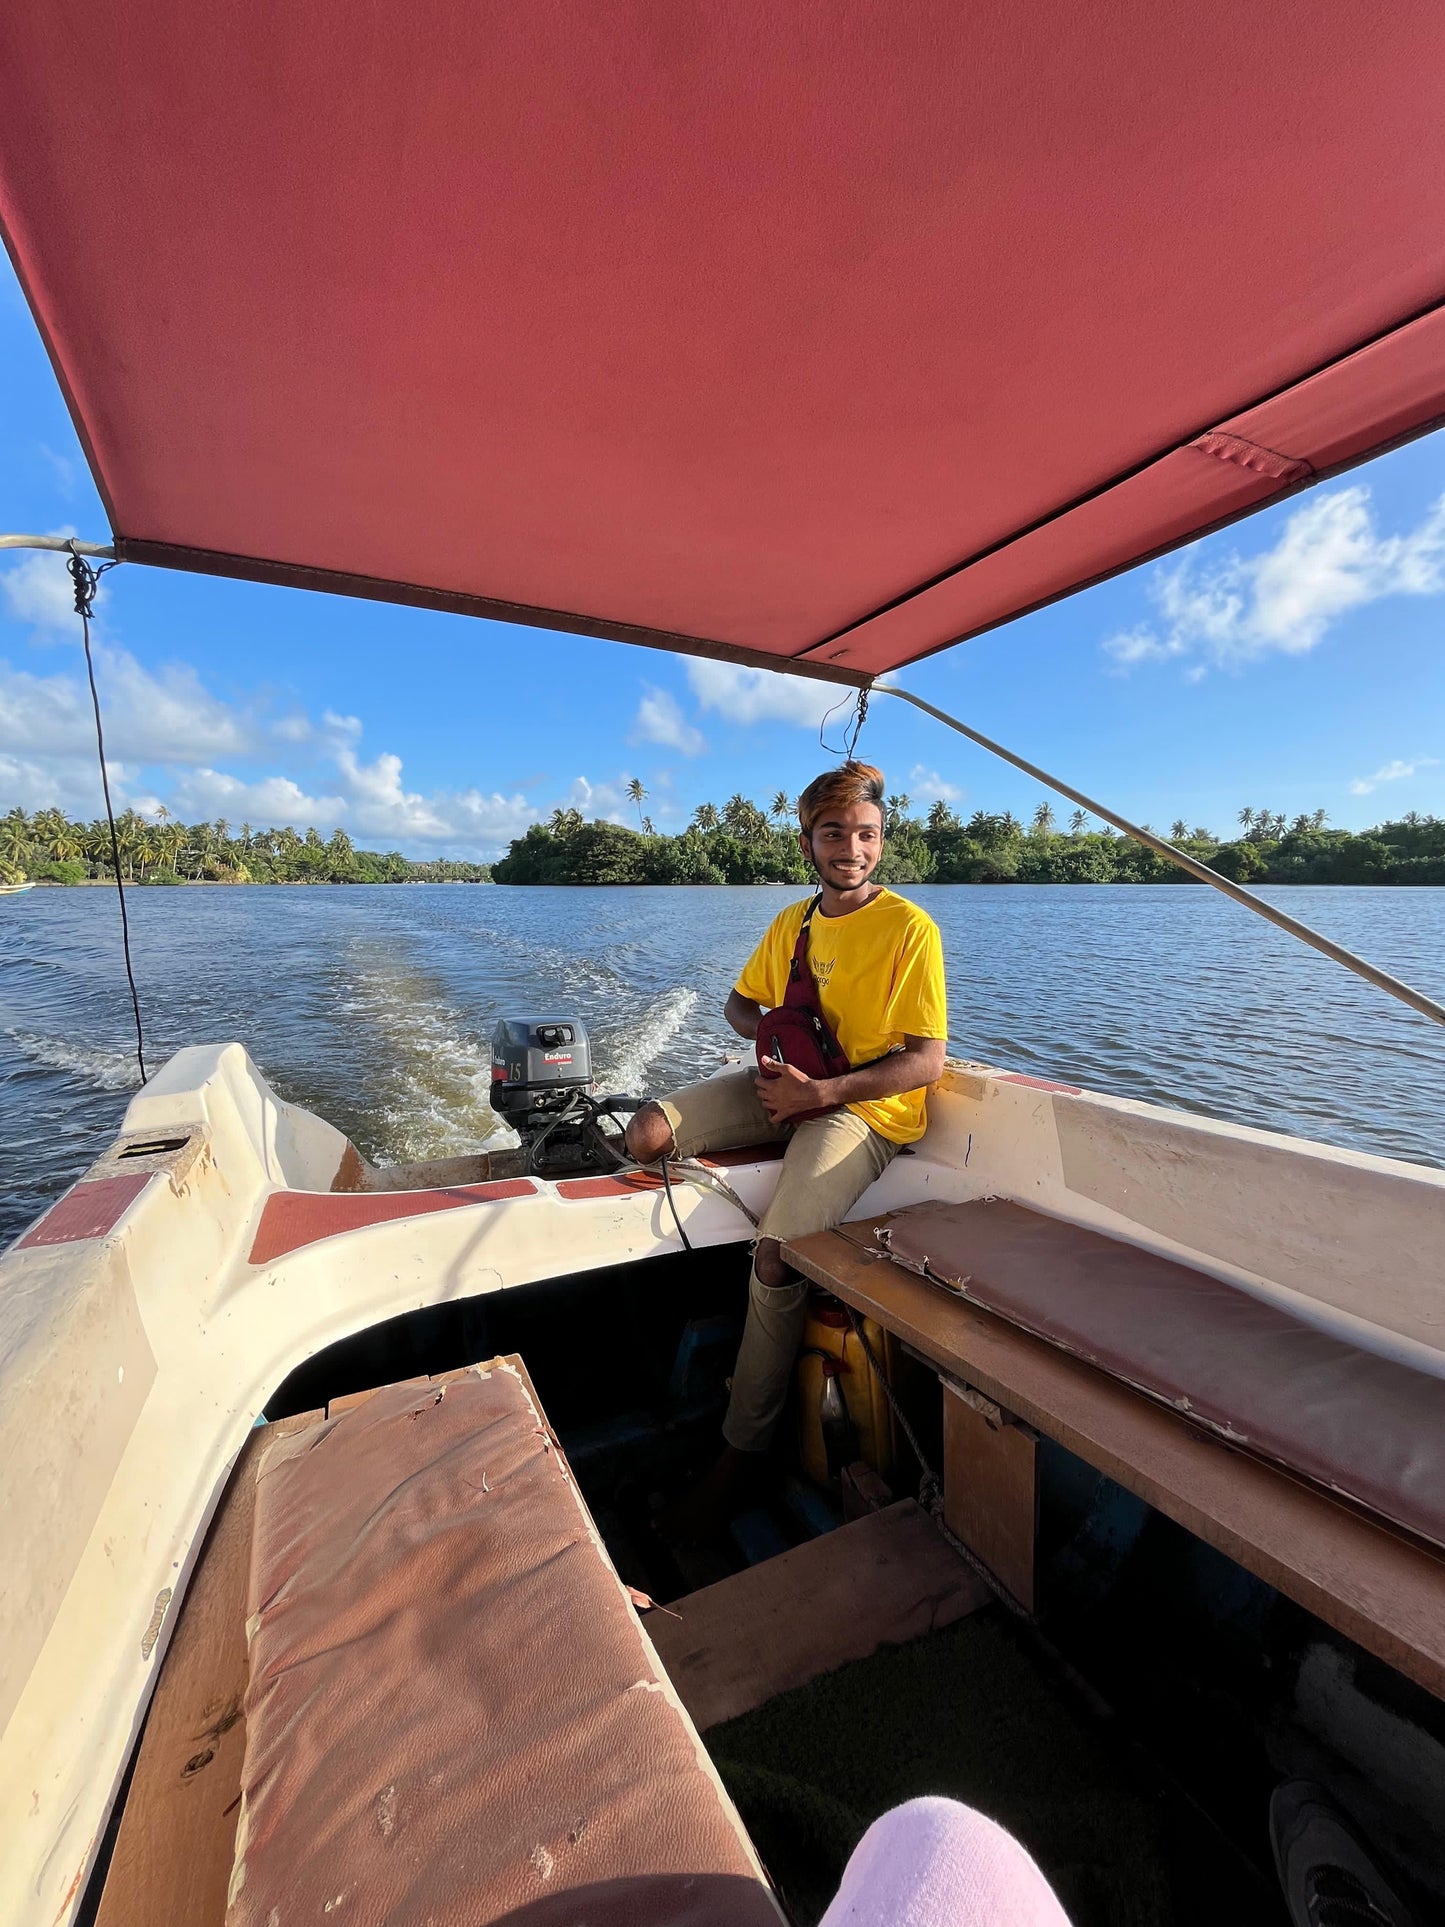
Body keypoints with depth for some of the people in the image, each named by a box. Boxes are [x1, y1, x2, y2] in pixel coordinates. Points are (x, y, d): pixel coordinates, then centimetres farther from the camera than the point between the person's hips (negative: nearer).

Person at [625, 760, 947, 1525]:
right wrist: (772, 1030, -5)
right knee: (649, 1132, -13)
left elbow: (927, 1061, -14)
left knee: (775, 1256, -25)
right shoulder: (790, 922, 8)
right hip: (786, 1085, 6)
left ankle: (744, 1448, 0)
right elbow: (739, 1003, 19)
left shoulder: (909, 928, -10)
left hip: (864, 1108, -6)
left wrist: (820, 1091, -22)